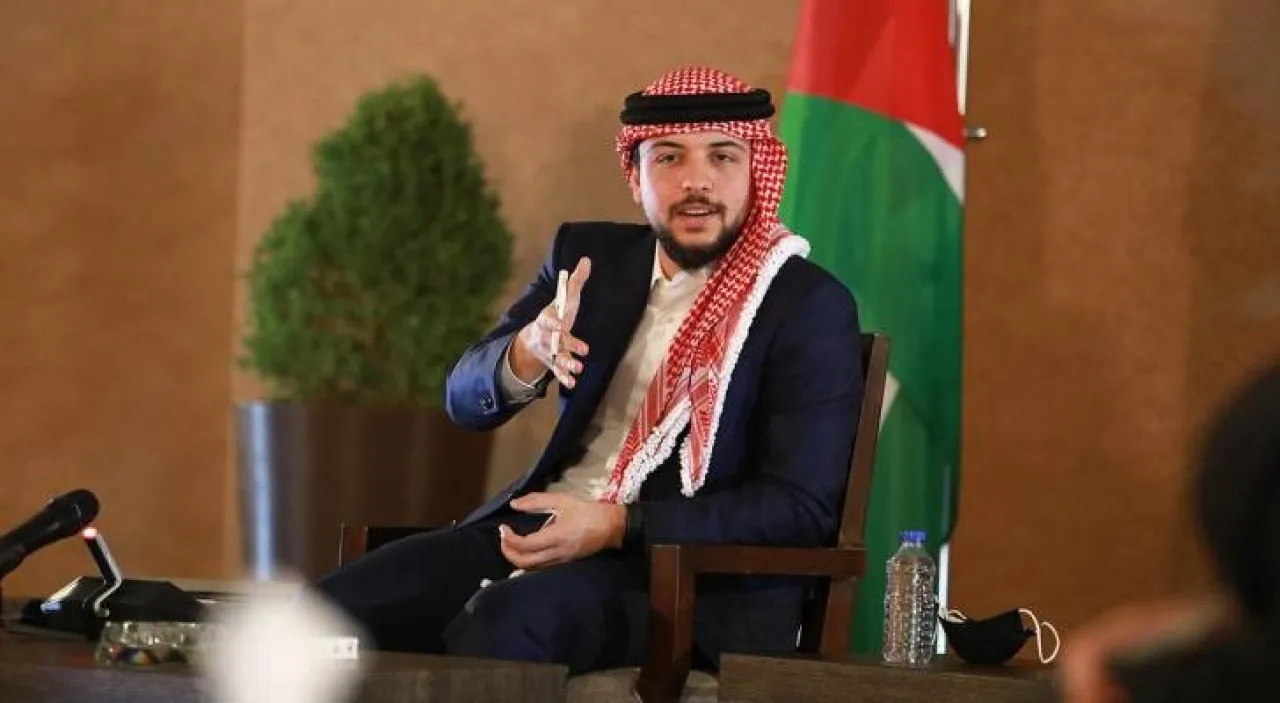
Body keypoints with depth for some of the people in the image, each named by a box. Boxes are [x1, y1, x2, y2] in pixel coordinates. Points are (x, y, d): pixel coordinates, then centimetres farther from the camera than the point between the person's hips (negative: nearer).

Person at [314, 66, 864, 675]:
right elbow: (466, 399, 10)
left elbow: (801, 508, -11)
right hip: (541, 531, 6)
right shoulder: (590, 256, 13)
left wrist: (615, 527, -20)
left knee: (501, 624, -36)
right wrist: (528, 353, -16)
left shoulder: (810, 308, -4)